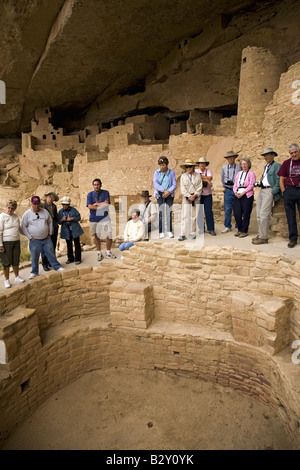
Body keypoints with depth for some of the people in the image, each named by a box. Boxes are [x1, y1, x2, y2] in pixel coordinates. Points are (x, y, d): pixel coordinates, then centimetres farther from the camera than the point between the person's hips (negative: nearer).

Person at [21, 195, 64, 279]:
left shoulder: (45, 211, 3)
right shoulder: (27, 214, -4)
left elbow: (50, 222, 12)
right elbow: (23, 226, 0)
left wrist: (50, 233, 8)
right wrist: (30, 237, -5)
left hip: (46, 239, 2)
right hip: (34, 241, -2)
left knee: (51, 254, 7)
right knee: (34, 257, 6)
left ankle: (57, 267, 21)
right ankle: (34, 272, 21)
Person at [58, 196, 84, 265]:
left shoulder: (73, 210, -3)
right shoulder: (60, 211, 3)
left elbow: (79, 217, -2)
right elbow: (59, 222, 6)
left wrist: (72, 218, -18)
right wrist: (62, 220, -16)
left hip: (75, 230, -2)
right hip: (67, 231, 2)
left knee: (77, 244, 2)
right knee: (69, 245, 13)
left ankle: (77, 259, 11)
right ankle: (70, 258, 26)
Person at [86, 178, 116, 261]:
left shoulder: (105, 192, 4)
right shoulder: (90, 194, 3)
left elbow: (107, 203, -10)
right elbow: (90, 206, -10)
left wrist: (96, 204, -7)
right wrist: (102, 206, -13)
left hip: (105, 218, 0)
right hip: (94, 219, 0)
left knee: (109, 235, -2)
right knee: (96, 236, 7)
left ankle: (108, 252, 16)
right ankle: (99, 253, 20)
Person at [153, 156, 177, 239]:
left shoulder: (171, 172, 3)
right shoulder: (156, 172, 4)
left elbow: (174, 185, 0)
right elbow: (155, 184, -7)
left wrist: (168, 192, -16)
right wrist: (164, 191, -16)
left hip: (169, 195, 0)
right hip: (160, 194, 0)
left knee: (169, 213, -2)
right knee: (161, 213, -4)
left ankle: (169, 231, 8)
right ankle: (161, 232, 1)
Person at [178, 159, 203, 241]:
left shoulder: (198, 176, 8)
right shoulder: (183, 176, 7)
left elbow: (200, 187, 1)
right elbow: (183, 189, -1)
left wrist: (194, 195, -12)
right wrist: (189, 196, -11)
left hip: (196, 198, 1)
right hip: (186, 198, -1)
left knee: (194, 216, 4)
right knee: (185, 216, -7)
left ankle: (192, 233, 14)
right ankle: (182, 234, -6)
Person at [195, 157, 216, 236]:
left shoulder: (209, 171, 7)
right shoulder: (196, 171, 5)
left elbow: (209, 178, -11)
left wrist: (200, 176, -10)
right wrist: (207, 180, -12)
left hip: (207, 194, 0)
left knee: (209, 212, -2)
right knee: (199, 212, 2)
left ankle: (211, 229, 5)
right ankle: (200, 228, 14)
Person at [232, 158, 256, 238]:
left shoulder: (251, 174, 2)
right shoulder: (239, 173, 19)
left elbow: (251, 185, -8)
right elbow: (235, 184, 15)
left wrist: (243, 193, -16)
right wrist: (235, 192, -4)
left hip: (247, 195, -5)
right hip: (237, 195, 5)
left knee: (246, 214, -2)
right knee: (237, 213, 1)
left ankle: (244, 231, 7)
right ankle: (239, 230, 15)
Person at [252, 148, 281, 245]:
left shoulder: (277, 166, -4)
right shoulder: (266, 166, 23)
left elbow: (279, 181, -11)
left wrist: (272, 193, -17)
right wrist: (259, 183, 8)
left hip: (269, 191, -9)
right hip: (262, 190, 9)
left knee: (264, 214, -13)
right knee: (259, 214, 7)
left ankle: (263, 237, -8)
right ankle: (260, 235, 15)